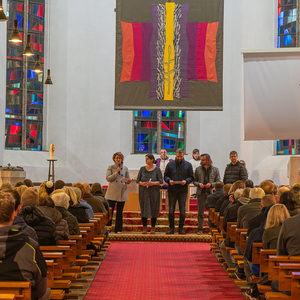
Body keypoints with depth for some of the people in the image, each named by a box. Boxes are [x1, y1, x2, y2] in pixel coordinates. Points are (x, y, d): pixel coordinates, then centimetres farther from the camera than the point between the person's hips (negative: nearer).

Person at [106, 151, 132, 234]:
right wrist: (116, 173, -12)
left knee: (120, 212, 4)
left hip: (122, 192, 2)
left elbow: (128, 180, 16)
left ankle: (118, 229, 9)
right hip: (112, 192, -2)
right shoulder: (110, 167, 7)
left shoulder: (125, 168, 14)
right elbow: (108, 178, -4)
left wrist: (128, 181, -7)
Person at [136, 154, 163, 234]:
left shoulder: (157, 169, 0)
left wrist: (153, 183, -19)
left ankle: (153, 228, 7)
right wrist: (142, 183, -14)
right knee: (144, 209, 0)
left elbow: (161, 181, -2)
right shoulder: (142, 169, 7)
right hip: (143, 191, 2)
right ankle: (144, 227, 6)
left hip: (154, 192, -2)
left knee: (154, 209, -1)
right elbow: (138, 180, 8)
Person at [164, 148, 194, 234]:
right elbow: (165, 175, 11)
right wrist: (169, 180, -10)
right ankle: (171, 228, 7)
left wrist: (186, 181, -12)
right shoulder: (170, 164, 8)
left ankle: (181, 228, 10)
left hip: (183, 190, 0)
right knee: (171, 210, 1)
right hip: (172, 189, 0)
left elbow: (191, 177, 8)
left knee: (182, 210, 2)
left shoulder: (188, 165, 7)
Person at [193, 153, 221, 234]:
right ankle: (200, 229, 6)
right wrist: (198, 184, -9)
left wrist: (211, 184, -12)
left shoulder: (215, 170, 5)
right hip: (201, 193, 1)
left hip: (211, 192, -1)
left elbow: (218, 182, 5)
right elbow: (194, 181, 12)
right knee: (200, 212, 2)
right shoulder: (198, 169, 10)